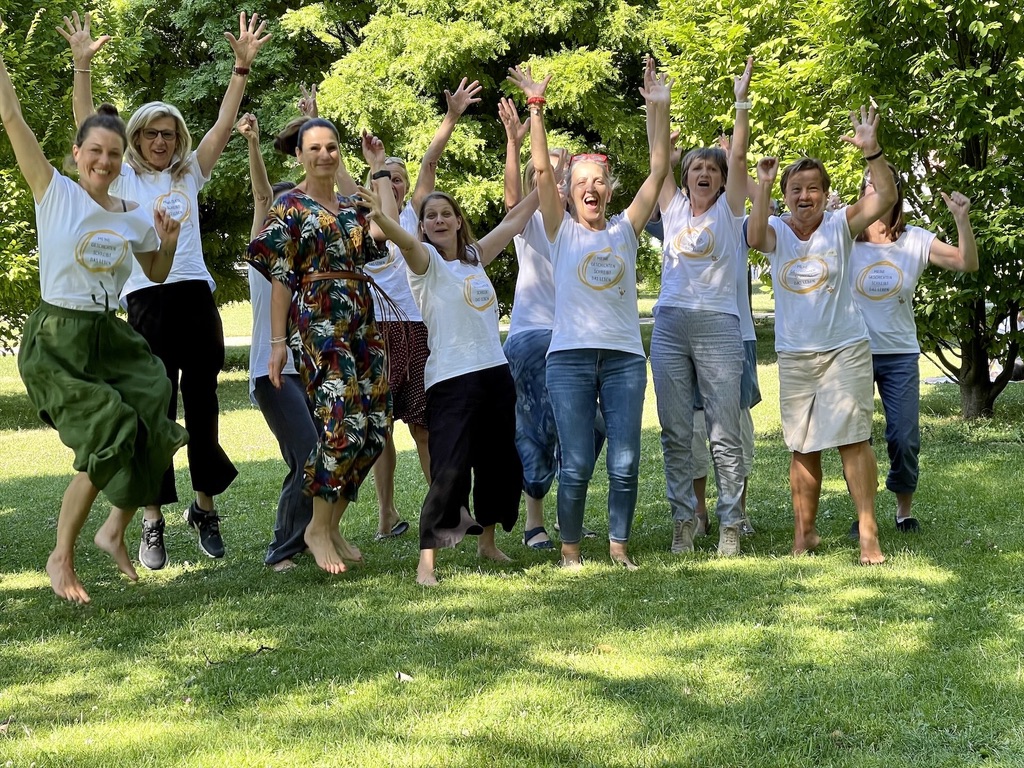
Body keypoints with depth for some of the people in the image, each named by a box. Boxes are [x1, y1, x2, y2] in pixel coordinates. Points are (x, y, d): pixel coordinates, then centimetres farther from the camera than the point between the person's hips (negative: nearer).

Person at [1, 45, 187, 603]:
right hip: (56, 341, -5)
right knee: (107, 438, -15)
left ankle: (114, 530, 18)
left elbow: (156, 275, 22)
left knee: (151, 434, -8)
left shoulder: (135, 217, 6)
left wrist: (168, 244, 2)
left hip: (111, 338, 5)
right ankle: (61, 557, 3)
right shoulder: (56, 194, -6)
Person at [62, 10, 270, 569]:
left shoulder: (190, 175, 15)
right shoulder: (123, 180, 8)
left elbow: (224, 124, 8)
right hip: (147, 302, -3)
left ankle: (205, 507, 20)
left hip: (195, 297, 3)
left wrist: (243, 65, -1)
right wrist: (82, 65, -11)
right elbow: (87, 130, -2)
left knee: (202, 408, 7)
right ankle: (153, 521, 5)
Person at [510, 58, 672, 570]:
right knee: (576, 464, -3)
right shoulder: (562, 231, 7)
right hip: (571, 356, -2)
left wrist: (659, 109, -1)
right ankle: (570, 548, 11)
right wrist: (536, 106, -7)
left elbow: (658, 169, 6)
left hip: (625, 357, 2)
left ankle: (619, 547, 14)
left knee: (625, 463, 0)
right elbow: (541, 169, -2)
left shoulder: (625, 229, 11)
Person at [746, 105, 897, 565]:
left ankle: (868, 534, -7)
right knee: (802, 448, 10)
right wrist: (763, 184, -31)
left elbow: (886, 197, -18)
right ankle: (804, 532, 21)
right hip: (794, 355, 2)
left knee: (853, 438, -9)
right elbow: (754, 238, -23)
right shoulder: (777, 231, 0)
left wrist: (872, 151, -31)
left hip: (845, 349, -2)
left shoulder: (840, 225, -3)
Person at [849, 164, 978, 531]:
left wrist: (962, 219, -17)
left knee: (905, 439, 1)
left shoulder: (915, 240, -1)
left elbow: (968, 263, -4)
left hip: (901, 354, 1)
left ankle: (904, 510, 20)